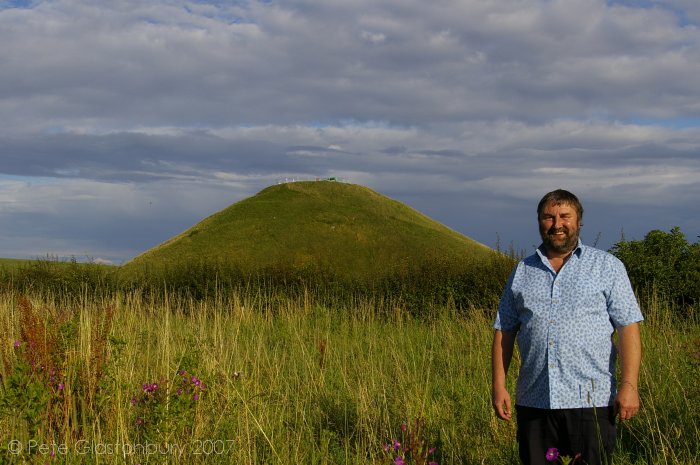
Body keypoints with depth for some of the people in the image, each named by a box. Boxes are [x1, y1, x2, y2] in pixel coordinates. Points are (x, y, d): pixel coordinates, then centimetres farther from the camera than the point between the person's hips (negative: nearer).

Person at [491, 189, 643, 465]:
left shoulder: (607, 266, 5)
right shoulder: (522, 272, 13)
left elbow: (628, 328, -2)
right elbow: (504, 332, 13)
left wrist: (628, 385, -12)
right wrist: (499, 386, 4)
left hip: (591, 401, -3)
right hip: (532, 401, 3)